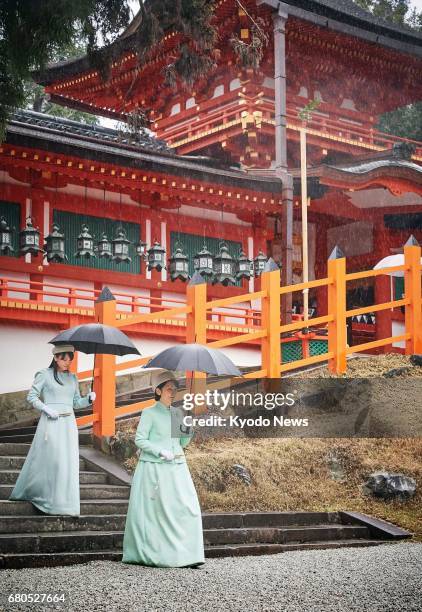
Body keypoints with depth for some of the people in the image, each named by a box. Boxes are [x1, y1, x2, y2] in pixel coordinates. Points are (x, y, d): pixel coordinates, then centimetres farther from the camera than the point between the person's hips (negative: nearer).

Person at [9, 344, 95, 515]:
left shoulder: (73, 378, 13)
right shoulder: (44, 375, -2)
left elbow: (76, 402, 15)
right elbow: (31, 396, -2)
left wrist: (89, 399, -4)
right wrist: (47, 409, -14)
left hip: (69, 424, 5)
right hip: (50, 422, -5)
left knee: (69, 462, 0)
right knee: (50, 460, -6)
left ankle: (66, 503, 4)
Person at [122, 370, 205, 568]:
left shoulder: (177, 413, 14)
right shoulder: (149, 413, -2)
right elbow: (140, 439, -7)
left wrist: (189, 432, -1)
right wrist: (160, 451, -16)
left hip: (177, 468, 5)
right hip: (154, 468, -5)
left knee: (187, 508, -4)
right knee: (154, 511, -3)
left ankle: (186, 555, -3)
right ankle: (148, 554, 8)